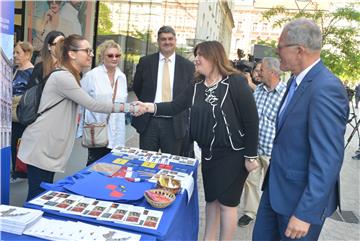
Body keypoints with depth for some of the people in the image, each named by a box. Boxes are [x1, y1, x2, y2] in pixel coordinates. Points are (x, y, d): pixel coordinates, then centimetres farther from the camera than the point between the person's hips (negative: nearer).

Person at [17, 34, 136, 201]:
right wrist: (128, 107, -17)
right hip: (40, 147, -9)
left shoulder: (72, 77, 13)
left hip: (49, 146, 9)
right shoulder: (62, 77, -19)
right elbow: (92, 105, -20)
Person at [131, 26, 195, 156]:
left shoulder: (187, 66, 2)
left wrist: (186, 120, 1)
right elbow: (137, 88, 14)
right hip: (148, 122, 1)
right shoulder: (145, 62, 3)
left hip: (175, 124, 0)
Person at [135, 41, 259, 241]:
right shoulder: (196, 87, 4)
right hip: (208, 153, 6)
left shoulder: (235, 82, -16)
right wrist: (151, 107, -20)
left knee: (226, 202, 5)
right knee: (211, 199, 19)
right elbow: (174, 107, -2)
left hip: (233, 154, -6)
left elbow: (251, 120, -16)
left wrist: (250, 156, -14)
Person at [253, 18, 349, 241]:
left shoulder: (326, 88, -25)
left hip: (301, 196, -8)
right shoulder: (297, 81, 4)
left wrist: (306, 213, -23)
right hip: (277, 187, 8)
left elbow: (328, 160, -26)